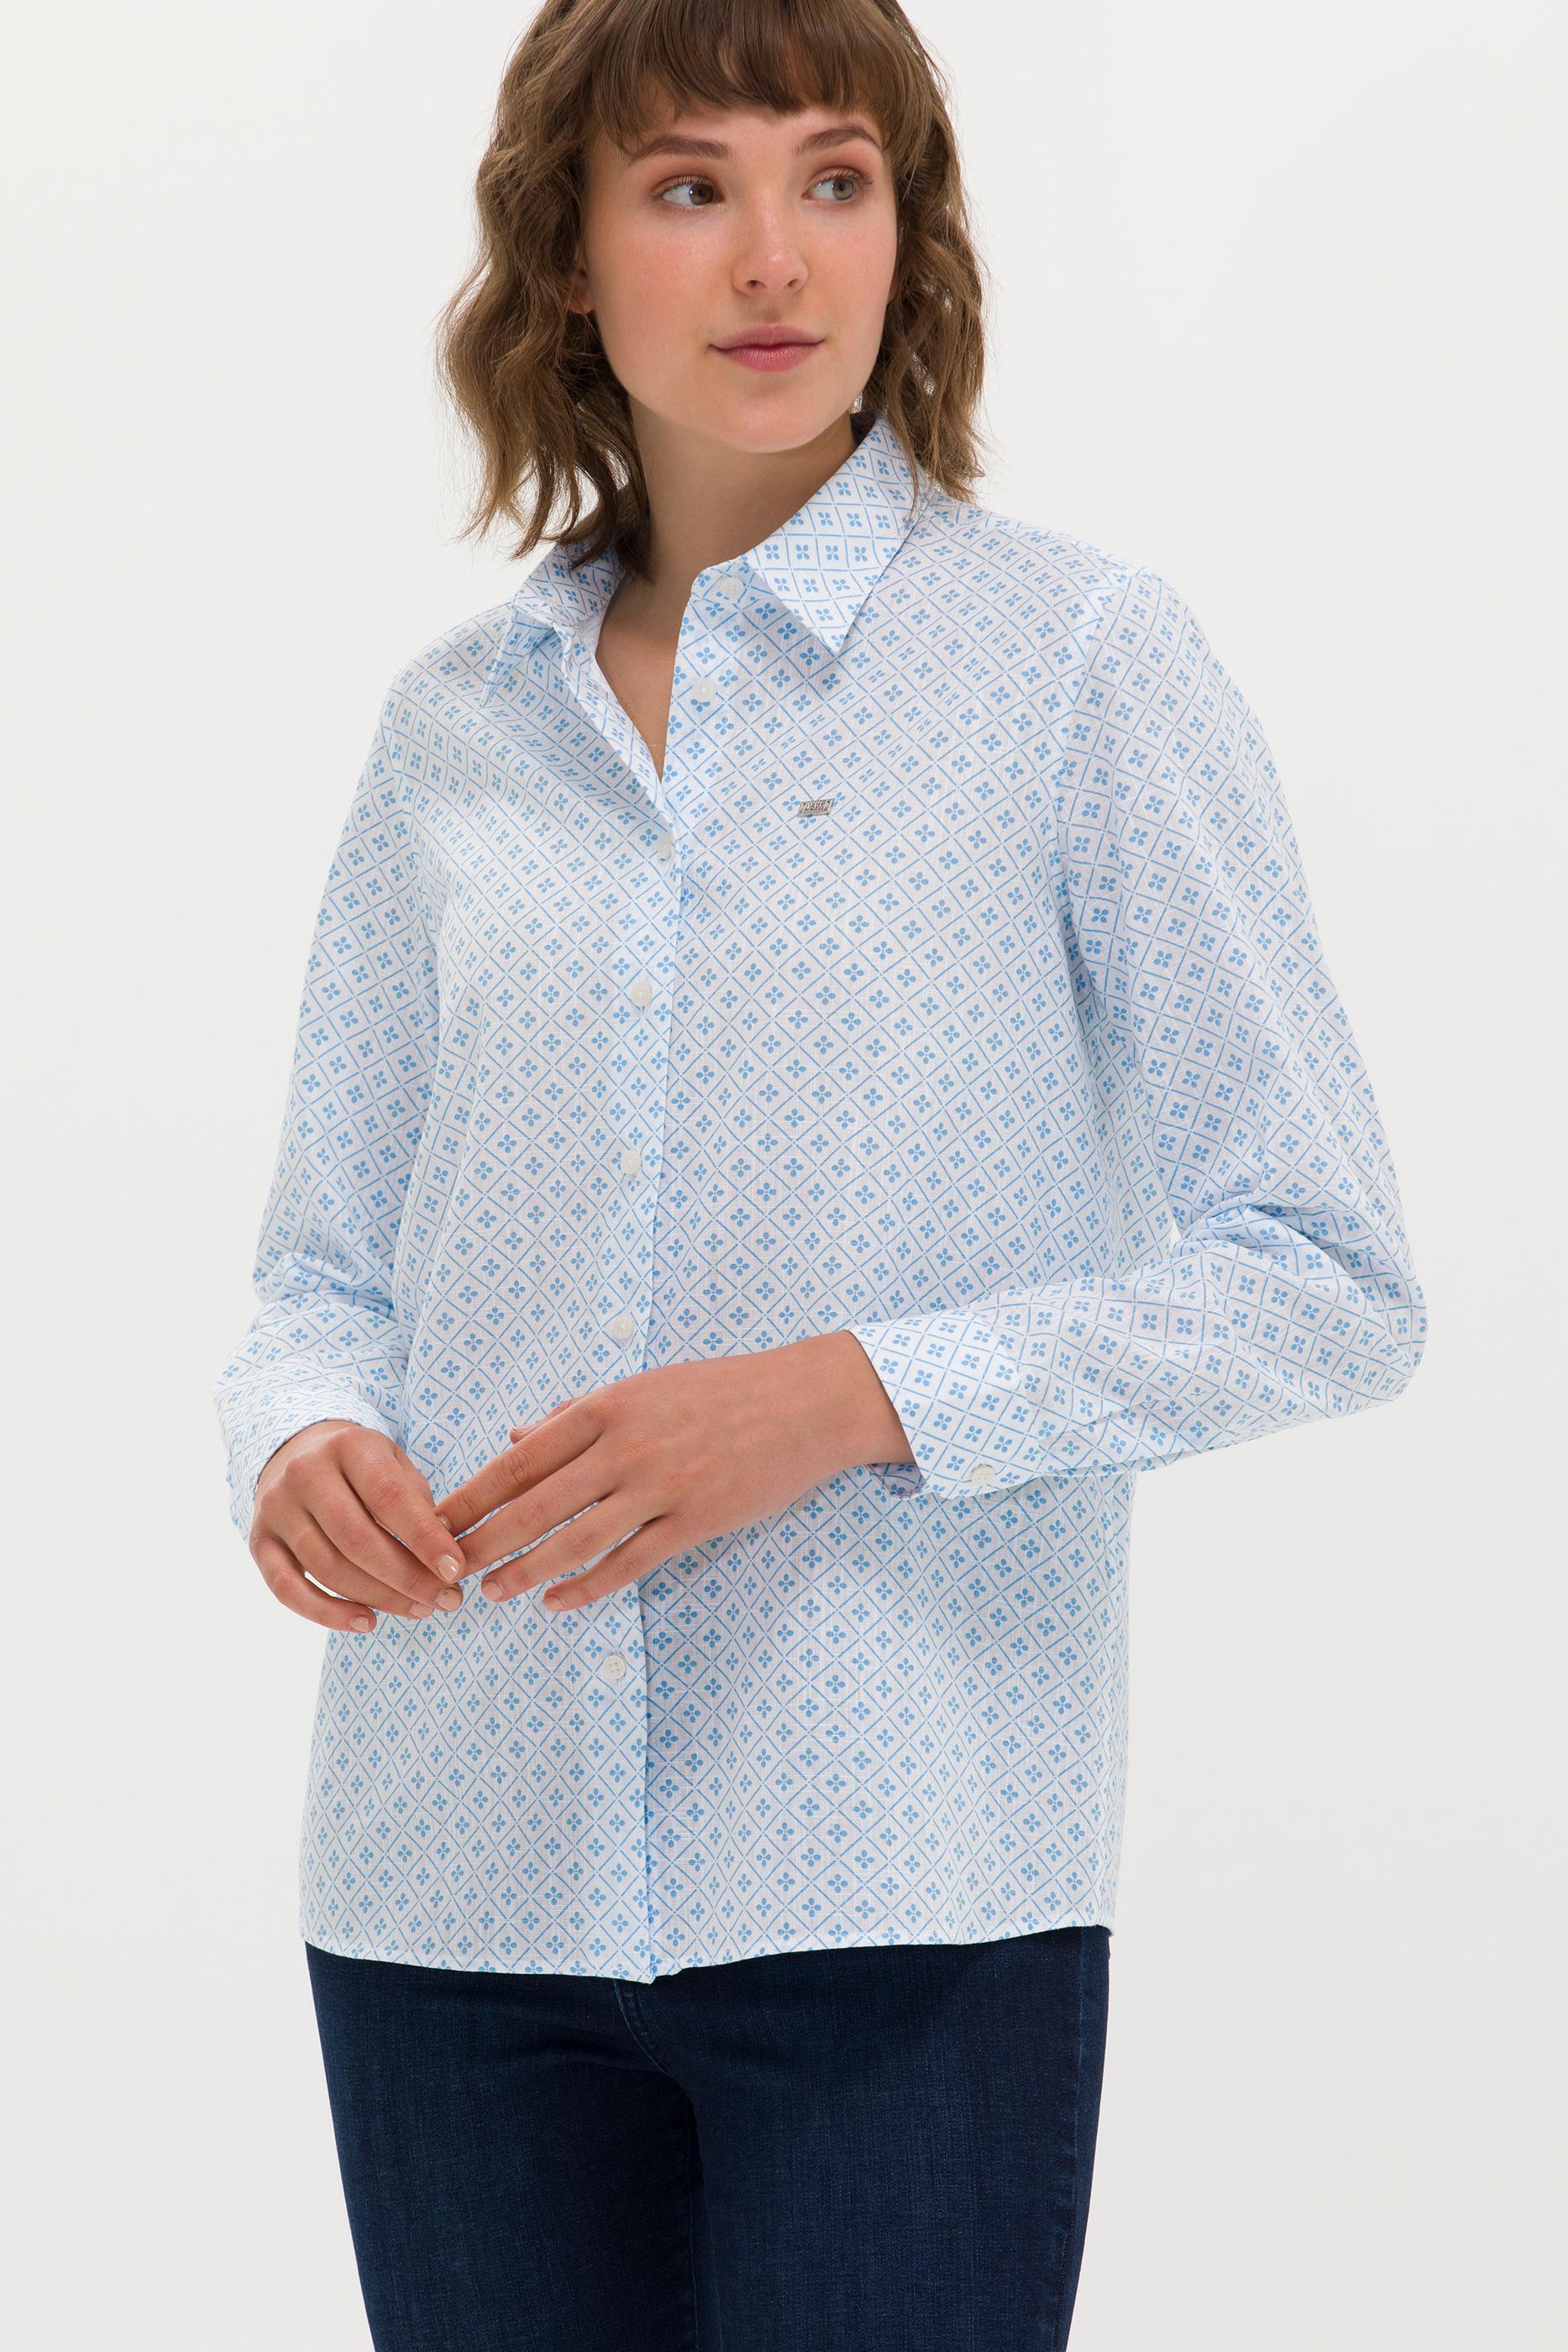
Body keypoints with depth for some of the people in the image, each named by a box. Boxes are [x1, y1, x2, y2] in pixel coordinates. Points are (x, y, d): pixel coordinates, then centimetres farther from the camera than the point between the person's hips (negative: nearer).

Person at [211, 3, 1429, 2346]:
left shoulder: (1078, 655, -2)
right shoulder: (453, 725, 10)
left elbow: (1328, 1276, -5)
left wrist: (847, 1400, -16)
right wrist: (304, 1445, -8)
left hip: (901, 1885, -3)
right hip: (458, 1881, 4)